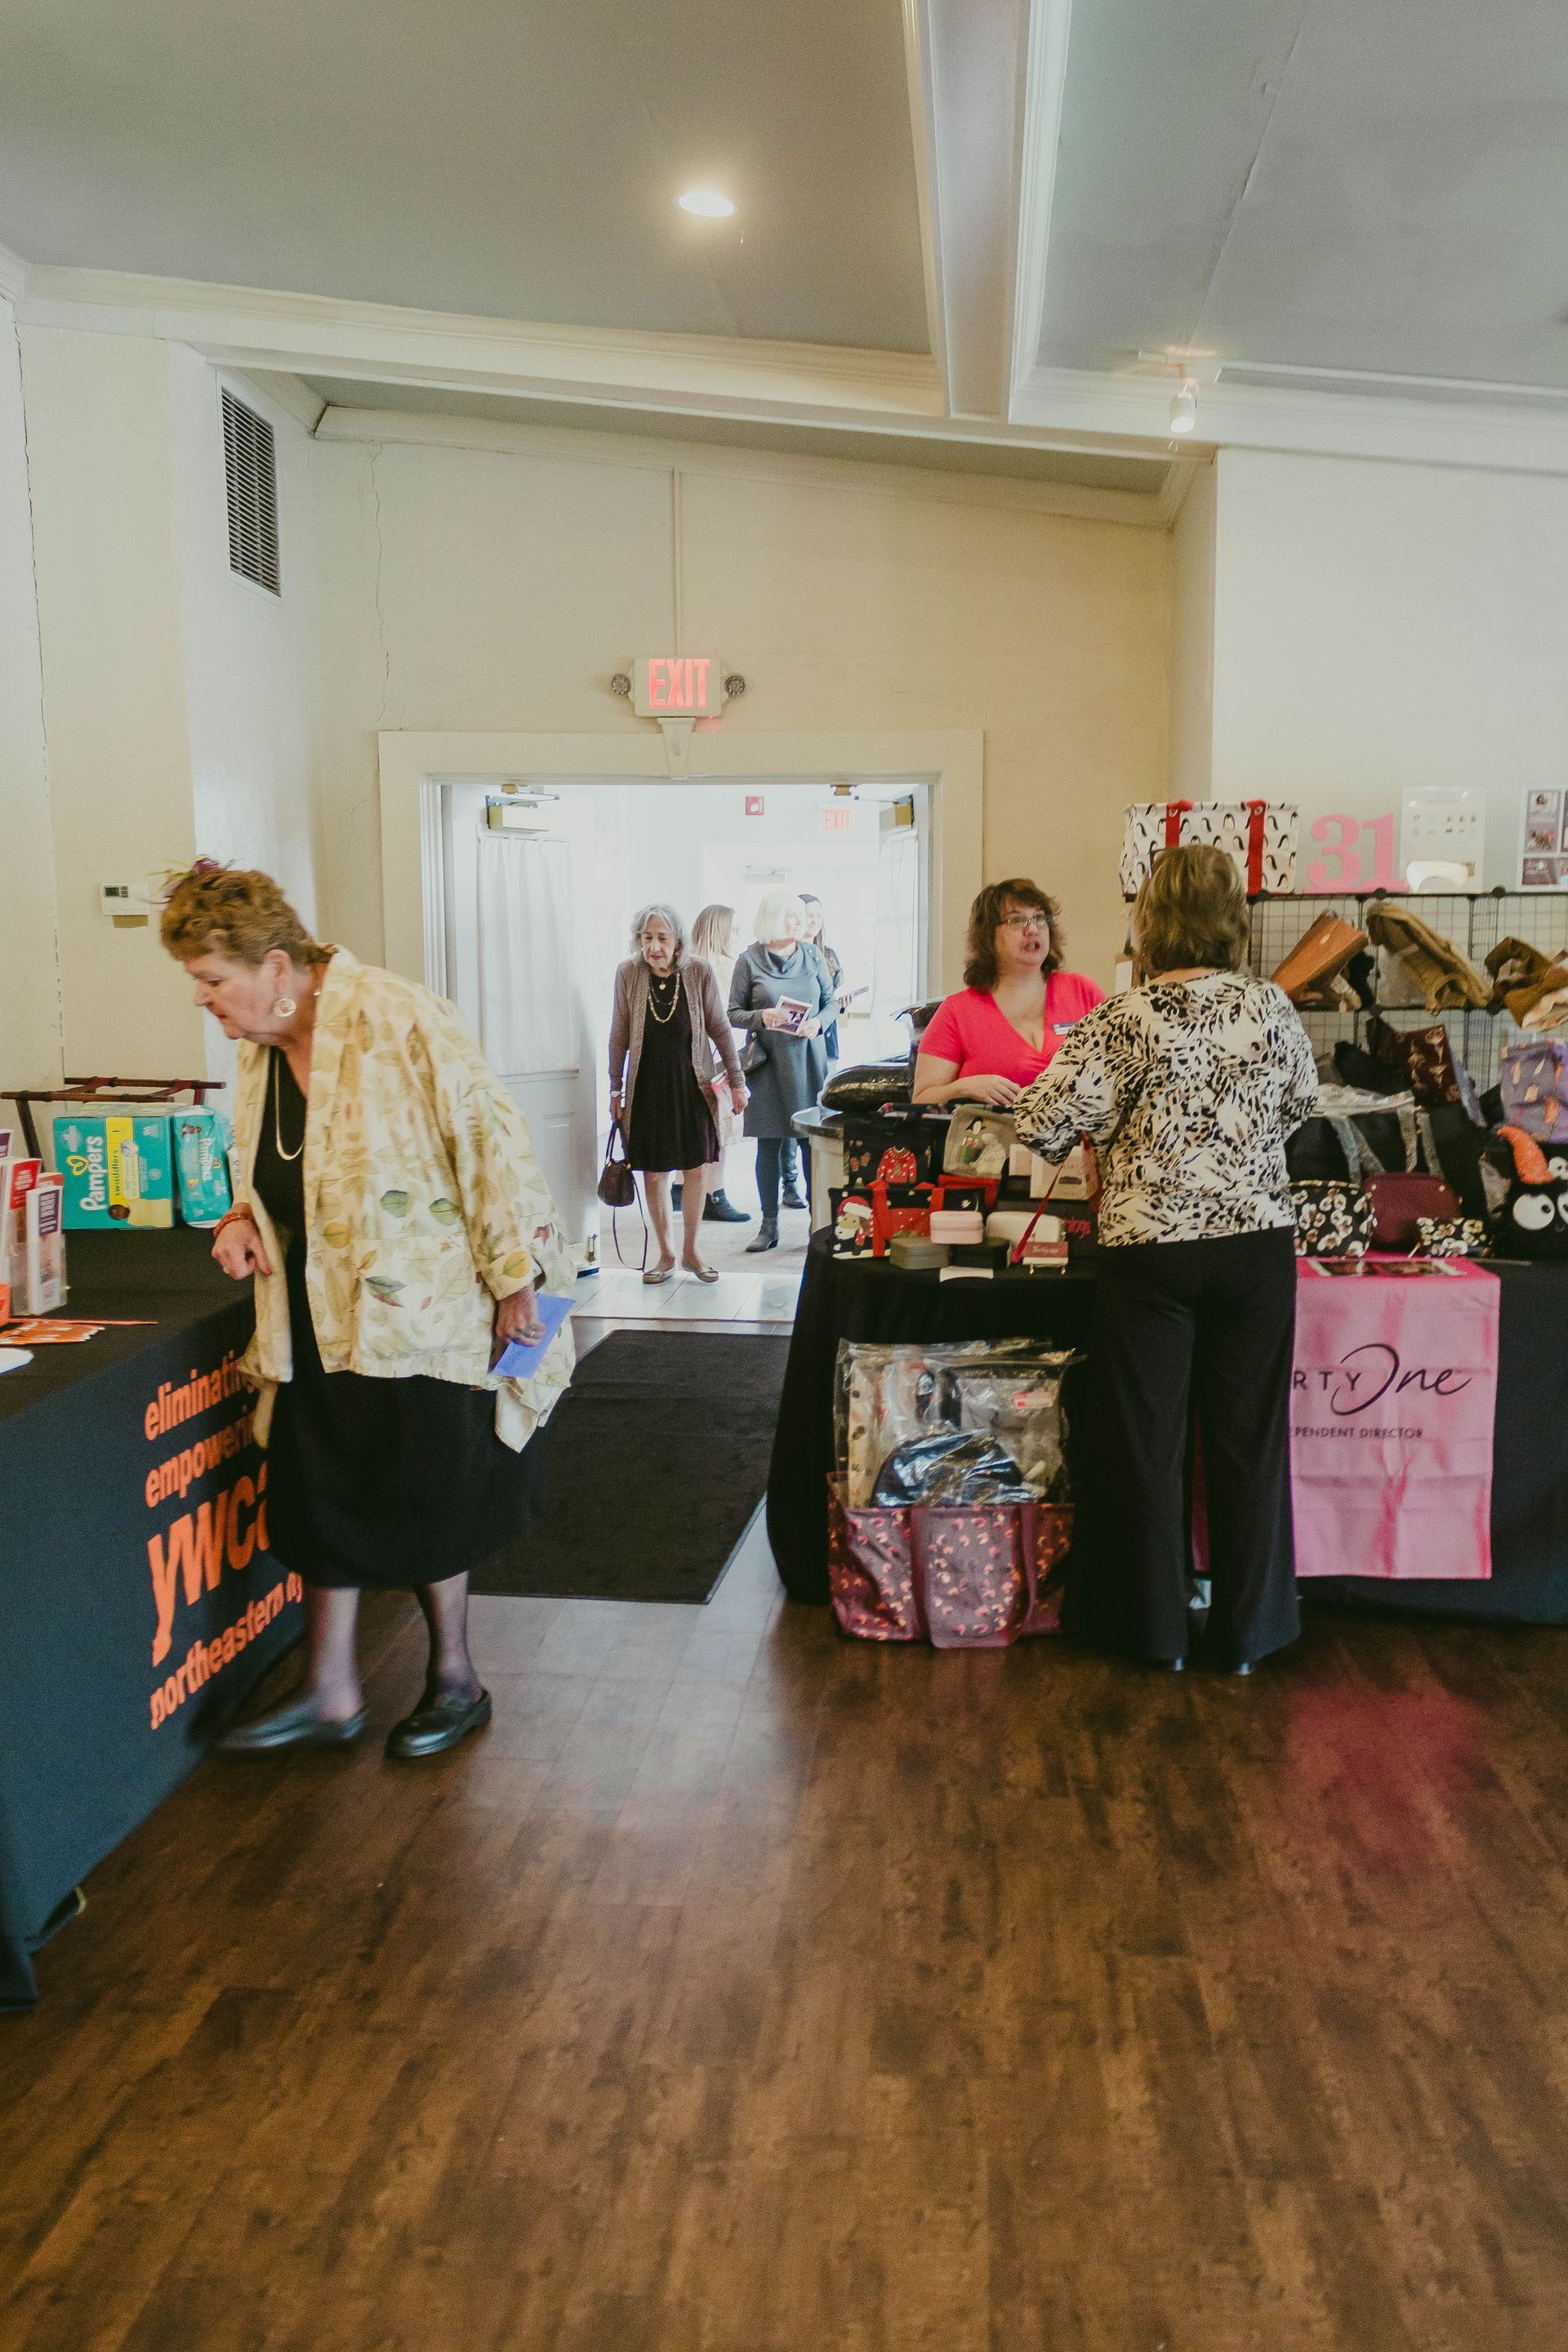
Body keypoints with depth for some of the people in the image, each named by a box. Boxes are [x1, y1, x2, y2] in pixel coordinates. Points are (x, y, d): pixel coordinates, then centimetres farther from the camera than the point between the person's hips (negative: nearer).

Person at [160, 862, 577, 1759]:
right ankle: (331, 1696, 27)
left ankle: (457, 1682, 28)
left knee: (424, 1506, 6)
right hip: (318, 1321, 7)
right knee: (318, 1499, 11)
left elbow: (491, 1141, -20)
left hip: (420, 1314, -7)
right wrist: (244, 1218, -1)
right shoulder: (261, 1048, 5)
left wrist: (515, 1280, -18)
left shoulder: (397, 1019, -21)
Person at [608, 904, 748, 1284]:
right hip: (647, 1088, 0)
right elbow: (619, 1036, 2)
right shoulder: (627, 973, -7)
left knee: (697, 1170, 4)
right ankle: (666, 1256, 20)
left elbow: (720, 1029, 1)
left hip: (692, 1085, 0)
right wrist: (616, 1090, 5)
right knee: (655, 1175, 5)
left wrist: (736, 1080, 1)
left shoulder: (700, 972, -8)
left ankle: (690, 1252, 21)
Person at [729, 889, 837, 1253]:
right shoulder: (749, 960, 0)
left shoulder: (812, 956, 7)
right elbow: (733, 1013, 3)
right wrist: (761, 1017, -16)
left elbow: (831, 1000, 12)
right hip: (768, 1060, -1)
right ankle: (769, 1225, 10)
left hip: (808, 1058, 2)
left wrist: (818, 1022, -8)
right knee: (769, 1144, 2)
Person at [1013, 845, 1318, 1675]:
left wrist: (1110, 1122, 6)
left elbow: (1043, 1122, -14)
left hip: (1151, 1249, -3)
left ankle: (1156, 1629, 21)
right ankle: (1247, 1631, 23)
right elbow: (1300, 1103, 15)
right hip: (1258, 1240, 3)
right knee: (1248, 1436, 12)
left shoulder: (1124, 1019, -12)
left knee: (1147, 1438, 10)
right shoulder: (1272, 1005, 0)